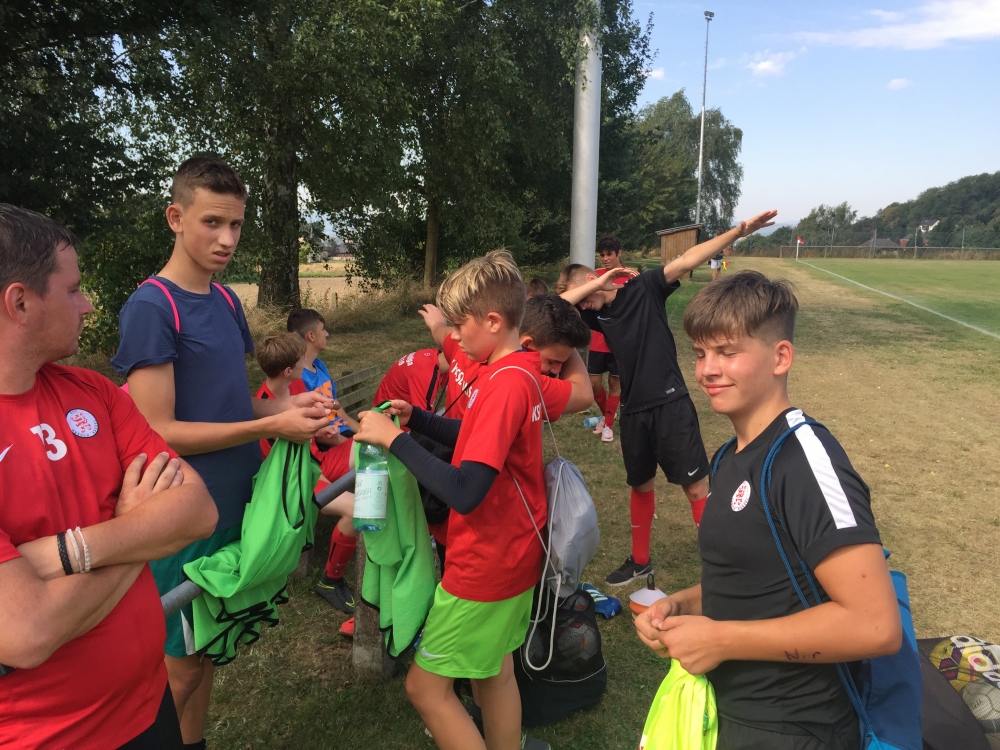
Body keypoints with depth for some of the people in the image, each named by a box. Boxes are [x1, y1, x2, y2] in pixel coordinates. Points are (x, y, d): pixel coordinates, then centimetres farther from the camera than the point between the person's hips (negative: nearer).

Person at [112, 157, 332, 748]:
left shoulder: (227, 301, 7)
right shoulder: (151, 307, -15)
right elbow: (158, 433, -19)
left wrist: (289, 404, -5)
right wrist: (272, 426, -20)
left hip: (235, 506, 7)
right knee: (179, 666, 11)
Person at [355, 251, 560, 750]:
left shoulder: (505, 382, -27)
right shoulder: (524, 369, 3)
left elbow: (464, 493, -32)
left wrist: (394, 439, -25)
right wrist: (416, 419, 1)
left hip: (486, 566, -9)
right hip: (515, 552, 9)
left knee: (426, 688, 7)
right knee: (494, 671, 23)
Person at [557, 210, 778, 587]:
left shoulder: (644, 287, -4)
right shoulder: (596, 313, 7)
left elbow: (687, 260, -14)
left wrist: (737, 232, -23)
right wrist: (596, 285, -12)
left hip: (670, 403, -5)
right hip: (633, 410, 5)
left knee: (696, 486, -1)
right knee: (641, 485, 18)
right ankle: (640, 560, 34)